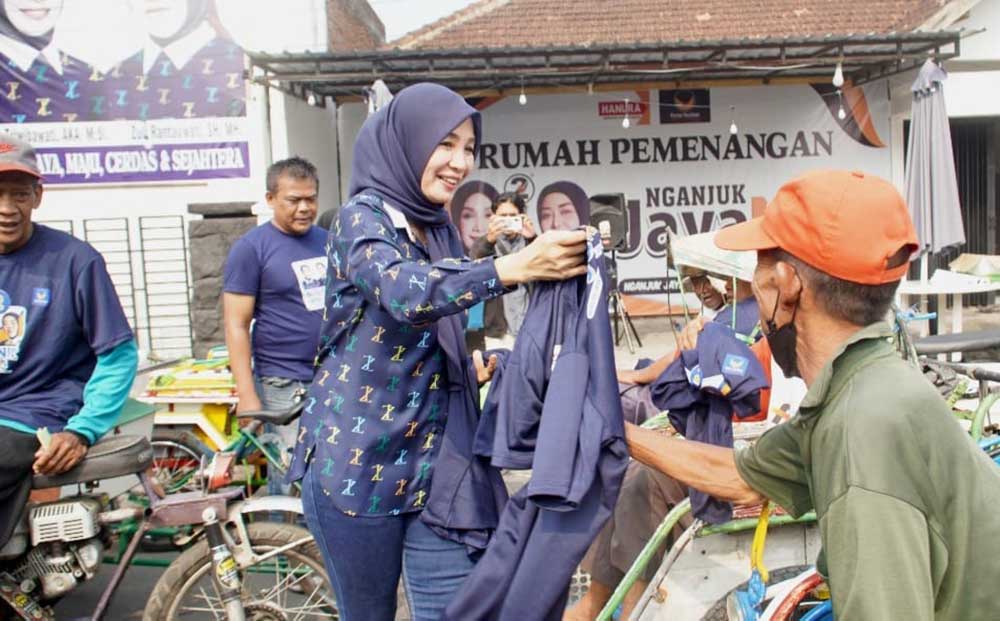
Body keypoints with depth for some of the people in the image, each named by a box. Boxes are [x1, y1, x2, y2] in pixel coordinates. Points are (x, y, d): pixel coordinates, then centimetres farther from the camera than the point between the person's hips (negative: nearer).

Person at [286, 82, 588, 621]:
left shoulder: (442, 229, 10)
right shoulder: (363, 216, -10)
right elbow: (404, 292, -33)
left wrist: (470, 365, 1)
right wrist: (514, 267, -44)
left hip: (434, 460, 6)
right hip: (359, 461, -5)